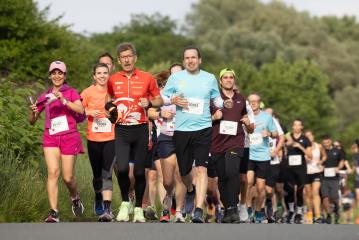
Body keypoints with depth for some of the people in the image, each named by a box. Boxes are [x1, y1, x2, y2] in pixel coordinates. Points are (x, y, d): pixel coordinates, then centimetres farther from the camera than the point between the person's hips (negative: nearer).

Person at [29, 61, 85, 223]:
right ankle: (54, 213, -17)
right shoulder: (45, 97, 13)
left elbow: (80, 110, -13)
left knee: (67, 177, -1)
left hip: (69, 136, -2)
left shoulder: (71, 92, 6)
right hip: (50, 137, 2)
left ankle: (75, 198, 33)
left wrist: (64, 100, -23)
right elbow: (32, 122, 14)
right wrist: (33, 112, -7)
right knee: (53, 172, -16)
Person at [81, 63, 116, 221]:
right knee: (97, 174, 14)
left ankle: (107, 210, -18)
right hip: (93, 139, 1)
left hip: (110, 138, -1)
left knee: (107, 174, -13)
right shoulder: (88, 92, 2)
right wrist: (89, 112, -15)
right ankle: (98, 201, 41)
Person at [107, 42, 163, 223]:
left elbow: (159, 100, 10)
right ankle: (125, 203, 8)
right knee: (122, 168, -15)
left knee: (139, 171, 2)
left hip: (140, 130, -1)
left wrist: (149, 103, -11)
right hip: (121, 130, 1)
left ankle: (139, 208, 16)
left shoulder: (147, 78, 2)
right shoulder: (113, 80, 7)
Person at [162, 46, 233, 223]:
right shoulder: (175, 78, 6)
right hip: (181, 130, 1)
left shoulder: (210, 79, 7)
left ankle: (199, 211, -19)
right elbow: (162, 97, 11)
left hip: (203, 129, -1)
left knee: (202, 169, -16)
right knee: (184, 170, 11)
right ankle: (190, 191, 47)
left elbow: (216, 98, 18)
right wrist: (172, 100, -11)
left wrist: (224, 103, -4)